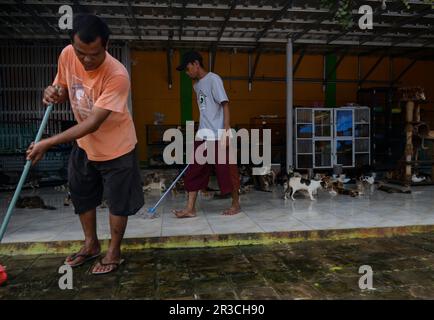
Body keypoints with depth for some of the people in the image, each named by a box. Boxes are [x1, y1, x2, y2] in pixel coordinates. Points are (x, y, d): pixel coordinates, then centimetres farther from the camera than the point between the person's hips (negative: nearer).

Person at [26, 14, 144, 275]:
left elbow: (93, 123, -32)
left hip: (115, 146, -6)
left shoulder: (117, 75, -32)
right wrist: (54, 94, -18)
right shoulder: (67, 55, -13)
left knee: (118, 202, 6)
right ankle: (91, 245, 39)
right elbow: (64, 90, 7)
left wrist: (48, 143, -31)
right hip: (83, 143, 7)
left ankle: (114, 252, 27)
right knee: (82, 196, 18)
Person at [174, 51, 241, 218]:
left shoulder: (213, 79, -7)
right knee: (194, 172, 4)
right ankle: (190, 208, 9)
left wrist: (226, 133, -19)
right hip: (203, 137, 8)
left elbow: (225, 105, -13)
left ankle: (236, 204, 19)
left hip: (218, 137, -8)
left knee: (227, 171, 3)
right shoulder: (197, 85, 16)